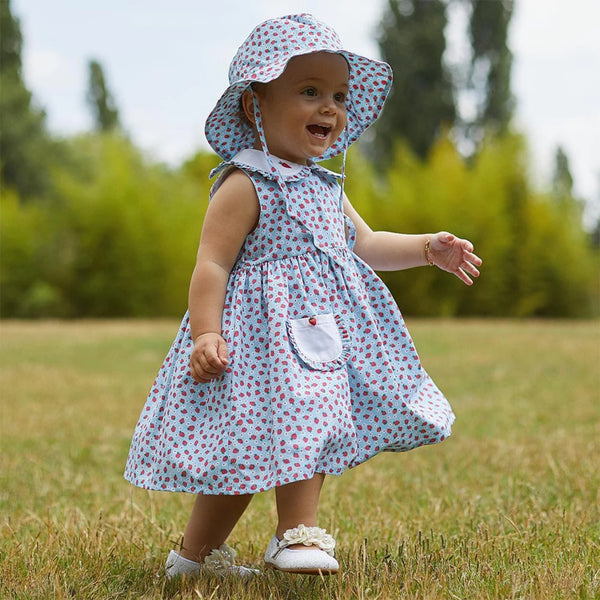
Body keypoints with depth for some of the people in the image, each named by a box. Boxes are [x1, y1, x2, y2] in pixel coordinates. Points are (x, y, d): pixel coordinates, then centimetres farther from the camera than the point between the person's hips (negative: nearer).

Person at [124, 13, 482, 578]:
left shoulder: (324, 186, 16)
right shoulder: (244, 185, -11)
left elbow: (364, 244, 26)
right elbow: (211, 264, -15)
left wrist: (426, 248, 15)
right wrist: (205, 334, -25)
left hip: (324, 330, 9)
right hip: (270, 331, -8)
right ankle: (298, 535, -2)